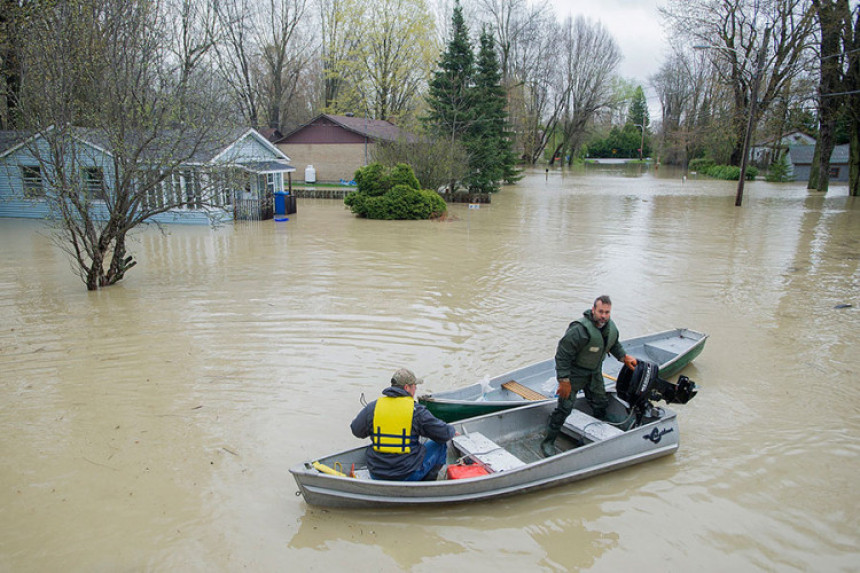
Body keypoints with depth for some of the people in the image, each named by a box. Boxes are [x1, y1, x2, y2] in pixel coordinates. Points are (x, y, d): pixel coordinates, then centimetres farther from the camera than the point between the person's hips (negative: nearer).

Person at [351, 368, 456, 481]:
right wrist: (452, 431, 19)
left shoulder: (373, 407, -4)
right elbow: (444, 434, -5)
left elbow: (356, 431, 10)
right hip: (409, 476, -4)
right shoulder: (417, 410, -12)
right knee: (441, 444, 16)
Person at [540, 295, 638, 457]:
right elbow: (562, 355, -28)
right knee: (565, 407, -9)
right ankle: (548, 442, 3)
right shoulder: (580, 330, -32)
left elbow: (614, 344, 20)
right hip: (575, 373, -7)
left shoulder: (611, 327, -6)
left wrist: (624, 357, 9)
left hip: (595, 372, 7)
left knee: (600, 402, 21)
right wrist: (564, 381, -27)